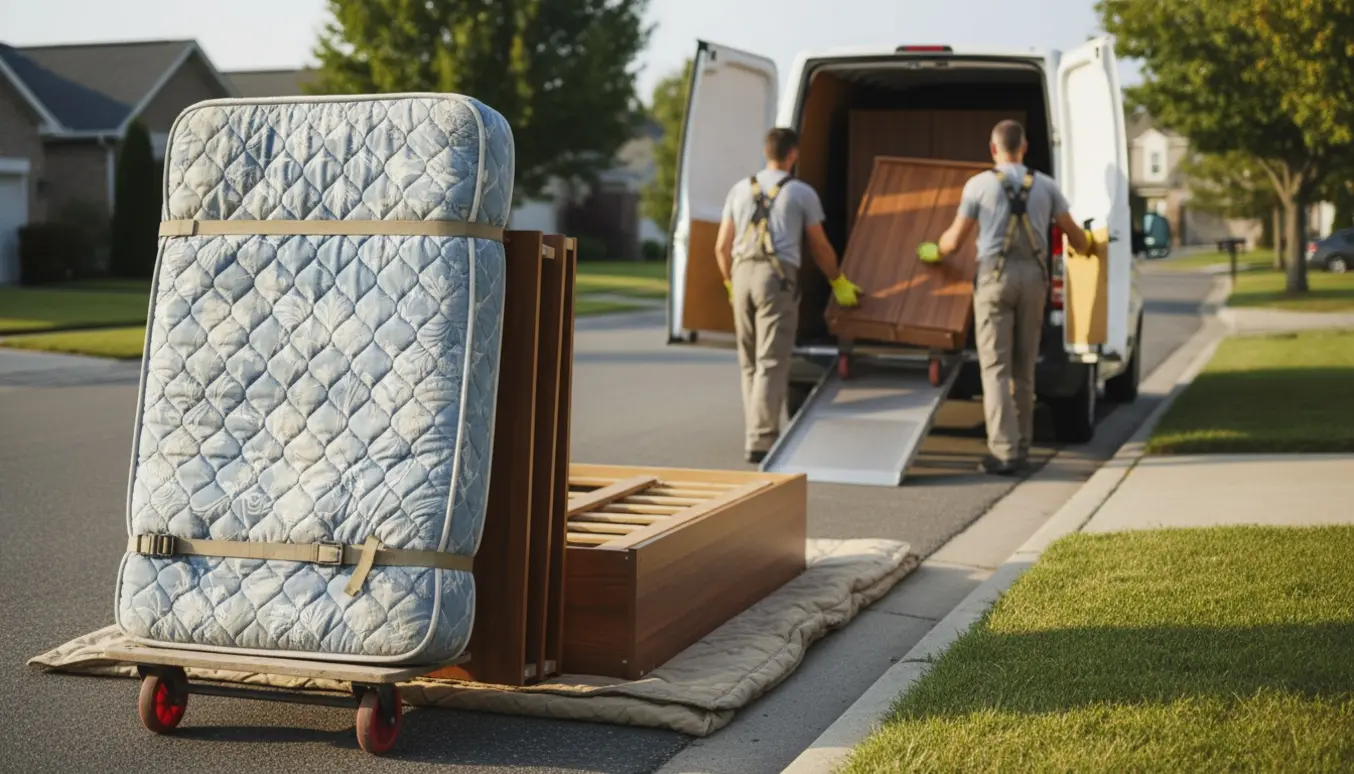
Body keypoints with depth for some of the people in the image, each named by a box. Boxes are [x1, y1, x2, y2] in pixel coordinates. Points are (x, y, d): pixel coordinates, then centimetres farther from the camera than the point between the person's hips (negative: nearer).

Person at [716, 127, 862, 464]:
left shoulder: (740, 189, 16)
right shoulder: (802, 193, 5)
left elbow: (722, 246, 14)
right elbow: (820, 248, 11)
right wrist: (839, 283, 25)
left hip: (742, 273, 5)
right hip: (777, 278, -4)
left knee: (750, 364, 13)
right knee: (771, 364, -6)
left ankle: (757, 433, 18)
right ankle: (760, 441, -11)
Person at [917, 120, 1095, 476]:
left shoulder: (980, 184, 0)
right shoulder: (1045, 185, 8)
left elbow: (955, 239, 4)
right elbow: (1073, 233, 15)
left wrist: (933, 251, 26)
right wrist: (1086, 248, 39)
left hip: (995, 276, -3)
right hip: (1034, 276, 3)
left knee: (996, 366, -4)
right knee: (1024, 368, 12)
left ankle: (1004, 451, -11)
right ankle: (1021, 447, 18)